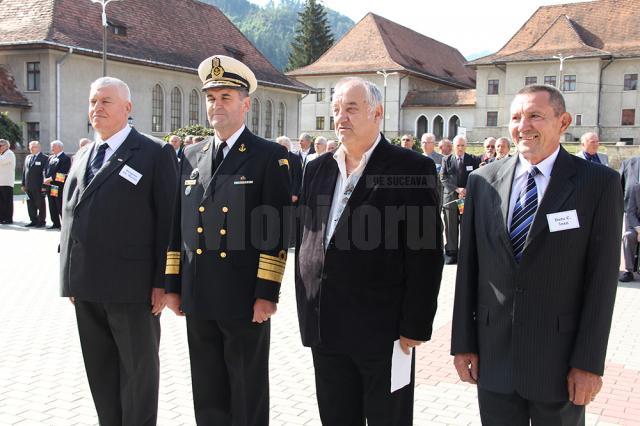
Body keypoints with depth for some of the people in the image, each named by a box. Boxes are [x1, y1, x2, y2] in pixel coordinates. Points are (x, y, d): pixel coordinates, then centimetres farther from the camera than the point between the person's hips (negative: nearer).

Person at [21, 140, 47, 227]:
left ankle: (42, 221, 9)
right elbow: (24, 171, 17)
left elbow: (45, 172, -11)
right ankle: (33, 221, 19)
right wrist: (23, 184, 11)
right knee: (30, 204, 10)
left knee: (40, 204, 1)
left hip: (38, 186, -7)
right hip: (28, 186, 7)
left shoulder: (44, 158, -6)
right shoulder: (27, 157, 16)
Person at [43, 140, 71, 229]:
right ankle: (56, 223, 20)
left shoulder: (65, 158, -7)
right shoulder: (50, 158, 18)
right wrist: (46, 179, -2)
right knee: (52, 207, 12)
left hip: (59, 187, -8)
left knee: (61, 207, -6)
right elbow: (46, 170, 16)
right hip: (50, 186, 8)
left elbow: (62, 172, -16)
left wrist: (51, 179, -17)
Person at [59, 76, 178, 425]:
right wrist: (71, 277, 12)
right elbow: (69, 216, 18)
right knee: (100, 371, 15)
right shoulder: (81, 157, 16)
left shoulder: (155, 154, -4)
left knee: (138, 369, 7)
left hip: (132, 285, -6)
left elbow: (168, 221, -8)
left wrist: (162, 281, -13)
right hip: (85, 286, 6)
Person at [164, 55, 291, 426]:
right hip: (198, 298, 5)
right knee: (207, 396, 16)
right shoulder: (191, 156, 11)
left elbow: (277, 230, -10)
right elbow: (178, 225, 13)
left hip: (246, 299, -5)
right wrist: (173, 284, 9)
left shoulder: (271, 157, -5)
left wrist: (267, 294, -14)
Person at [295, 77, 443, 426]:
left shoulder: (413, 169, -8)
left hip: (383, 331, -5)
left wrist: (415, 327, -12)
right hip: (325, 329, 5)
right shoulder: (317, 169, 10)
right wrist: (308, 313, 11)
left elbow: (425, 256, -10)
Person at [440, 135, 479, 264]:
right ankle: (451, 253, 11)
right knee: (451, 228, 3)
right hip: (450, 198, 1)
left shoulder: (473, 160, 6)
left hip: (468, 198, -1)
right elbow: (443, 178, 0)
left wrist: (466, 191, -10)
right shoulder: (446, 160, 8)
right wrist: (457, 189, -12)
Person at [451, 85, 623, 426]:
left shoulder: (599, 183, -5)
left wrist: (589, 362, -8)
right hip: (493, 356, 2)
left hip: (559, 360, -2)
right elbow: (468, 267, 4)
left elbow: (602, 278, -6)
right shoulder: (483, 181, 3)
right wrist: (463, 342, 4)